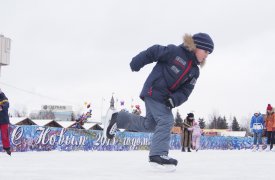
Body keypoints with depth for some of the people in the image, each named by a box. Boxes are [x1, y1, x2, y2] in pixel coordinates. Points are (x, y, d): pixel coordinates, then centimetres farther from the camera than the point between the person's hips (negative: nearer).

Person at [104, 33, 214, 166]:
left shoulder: (194, 71, 4)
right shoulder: (175, 52, -17)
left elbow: (185, 90, -1)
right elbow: (153, 52, -11)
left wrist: (174, 99, -20)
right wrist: (136, 64, -6)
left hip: (165, 97, 9)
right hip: (154, 90, -9)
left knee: (150, 125, 13)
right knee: (166, 120, -16)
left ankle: (119, 119, 26)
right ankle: (158, 154, -14)